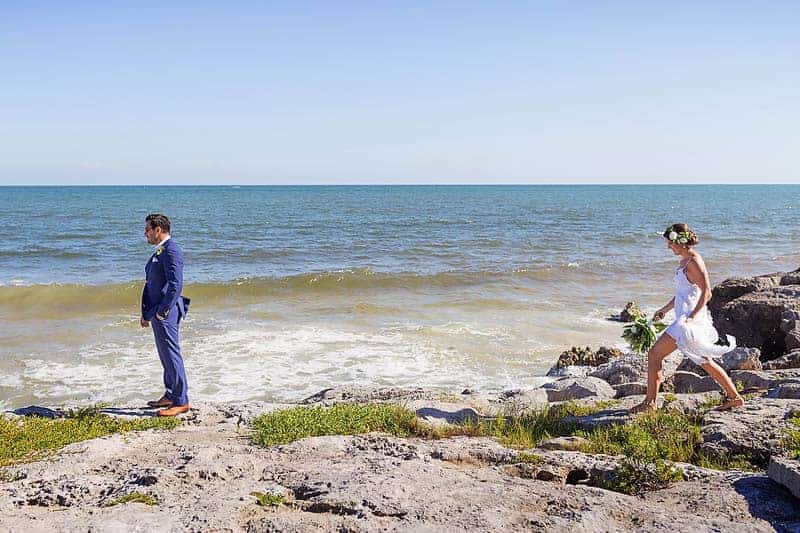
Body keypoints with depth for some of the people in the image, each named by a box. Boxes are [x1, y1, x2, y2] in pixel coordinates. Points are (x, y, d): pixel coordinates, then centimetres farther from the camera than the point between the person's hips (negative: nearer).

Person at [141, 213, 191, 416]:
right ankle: (170, 396, 25)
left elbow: (176, 284, -22)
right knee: (165, 356, 16)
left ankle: (181, 401, 1)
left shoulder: (171, 251, -14)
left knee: (172, 356, -5)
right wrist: (146, 313, 19)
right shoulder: (159, 252, 17)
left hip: (166, 312, -10)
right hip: (157, 312, 10)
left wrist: (162, 312, -21)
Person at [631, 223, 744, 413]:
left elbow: (706, 293, -21)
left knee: (654, 354, -6)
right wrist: (665, 309, 26)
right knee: (705, 362, 18)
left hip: (689, 320, -10)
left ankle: (650, 403, 0)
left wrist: (692, 316, -25)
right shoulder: (686, 260, 14)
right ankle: (734, 397, 26)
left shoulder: (693, 262, -15)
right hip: (686, 317, 10)